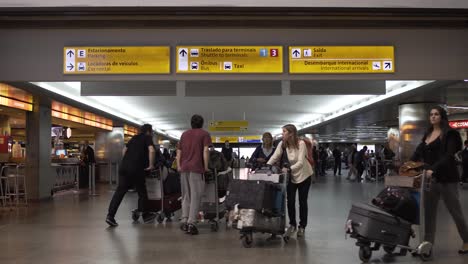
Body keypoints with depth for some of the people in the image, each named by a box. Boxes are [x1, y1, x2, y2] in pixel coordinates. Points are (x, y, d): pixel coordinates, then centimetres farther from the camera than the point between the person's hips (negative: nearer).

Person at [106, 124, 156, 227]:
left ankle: (110, 216, -4)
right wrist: (151, 165, -7)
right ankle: (145, 215, 22)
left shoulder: (134, 138, 22)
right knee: (142, 192, 10)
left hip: (124, 167, 6)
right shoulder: (147, 138, 3)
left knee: (120, 191, 4)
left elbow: (125, 150, 26)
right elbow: (151, 150, -15)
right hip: (136, 169, -6)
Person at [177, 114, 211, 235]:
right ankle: (191, 223, -9)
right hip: (196, 168, -5)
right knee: (195, 196, -4)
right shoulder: (204, 134, 4)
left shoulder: (184, 134, 20)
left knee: (186, 196, 13)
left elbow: (179, 151, 16)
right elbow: (205, 151, -8)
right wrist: (206, 166, -4)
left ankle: (184, 221, 7)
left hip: (184, 168, 5)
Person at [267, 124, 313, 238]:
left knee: (302, 202, 5)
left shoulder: (301, 144, -25)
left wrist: (289, 169, -46)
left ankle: (302, 227, 19)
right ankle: (292, 224, 22)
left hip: (304, 175, -4)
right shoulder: (282, 144, -10)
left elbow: (300, 162, -32)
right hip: (291, 176, 4)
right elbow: (274, 157, -17)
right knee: (290, 201, 3)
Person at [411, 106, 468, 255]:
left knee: (455, 211, 5)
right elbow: (418, 153, 9)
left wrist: (433, 169, -32)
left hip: (446, 178, -6)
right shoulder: (427, 135, 13)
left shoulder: (449, 133, -7)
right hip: (431, 178, 6)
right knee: (429, 212, 6)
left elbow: (449, 156, -19)